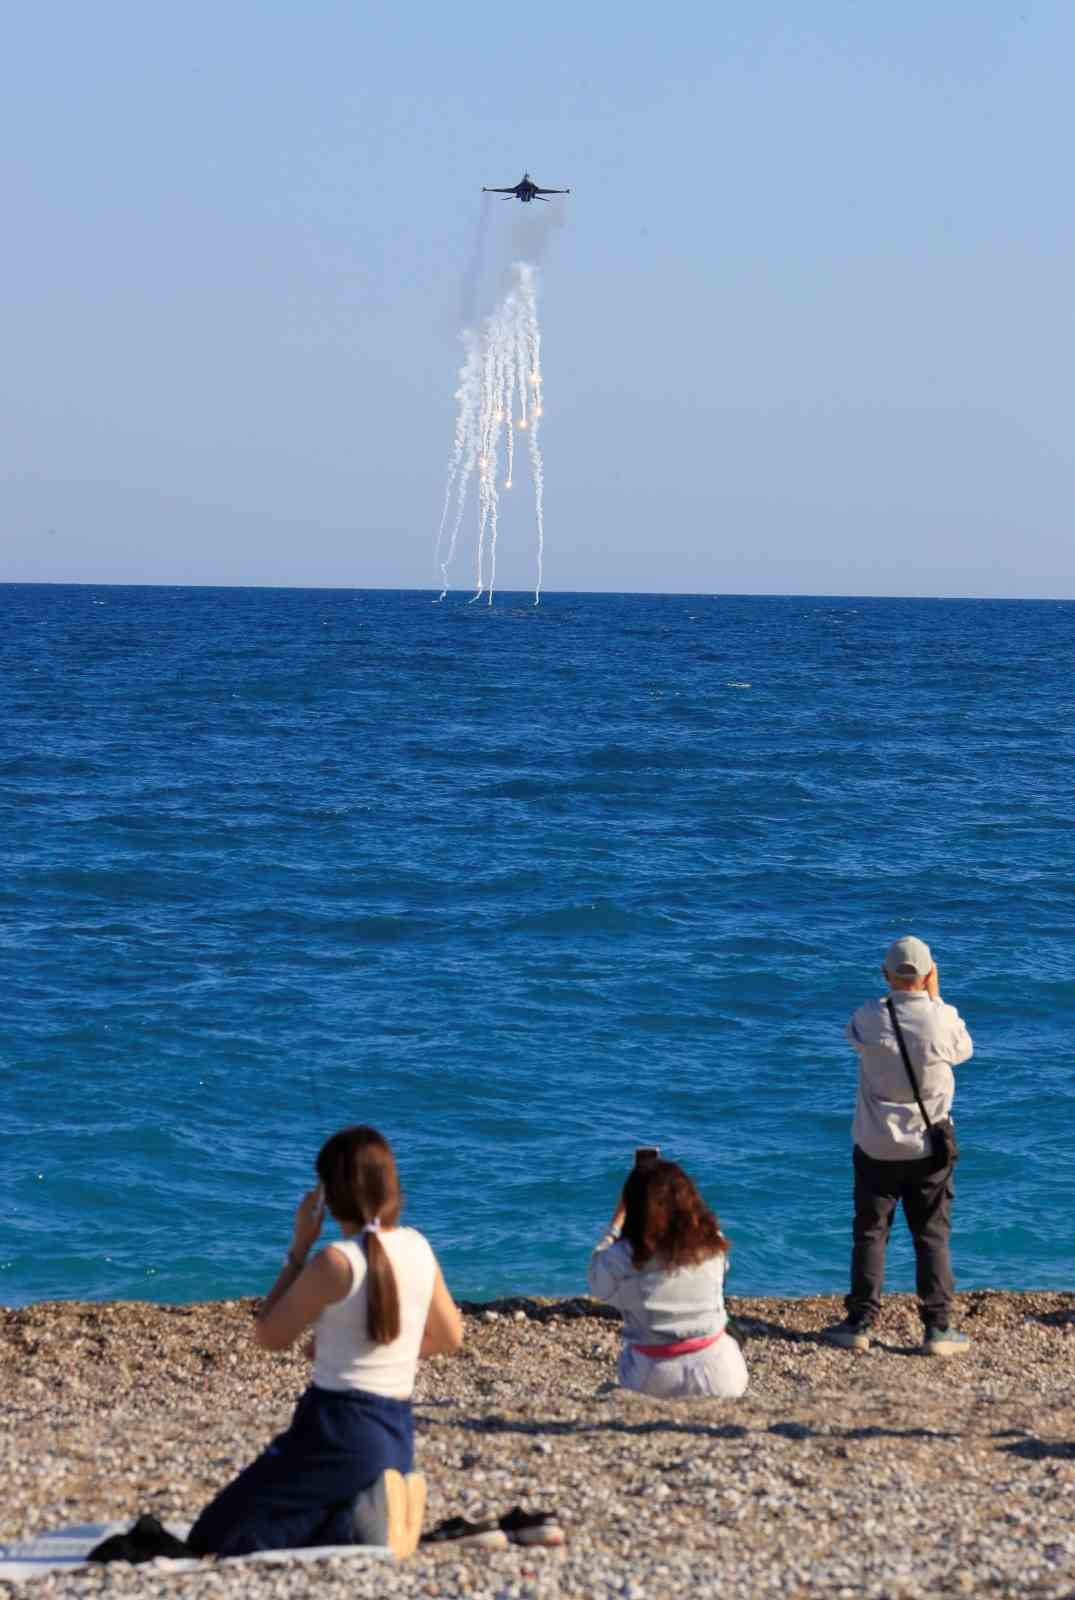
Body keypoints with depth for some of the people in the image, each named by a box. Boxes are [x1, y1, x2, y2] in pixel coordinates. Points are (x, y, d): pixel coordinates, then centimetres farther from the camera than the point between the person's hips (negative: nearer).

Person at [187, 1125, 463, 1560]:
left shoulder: (335, 1262, -17)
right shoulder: (417, 1247, 3)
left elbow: (268, 1336, -5)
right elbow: (449, 1337, 16)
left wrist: (300, 1247, -3)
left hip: (339, 1430, -8)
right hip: (398, 1431, 8)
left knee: (211, 1540, -1)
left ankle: (362, 1519, -15)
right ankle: (368, 1511, -3)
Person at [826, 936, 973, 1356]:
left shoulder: (869, 1019, -12)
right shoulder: (944, 1019, -14)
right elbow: (963, 1051, 8)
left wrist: (895, 996, 13)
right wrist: (934, 998, 11)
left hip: (877, 1146, 0)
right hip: (929, 1147, 0)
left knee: (869, 1234, 9)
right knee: (932, 1236, 7)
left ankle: (860, 1323, 10)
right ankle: (938, 1327, 6)